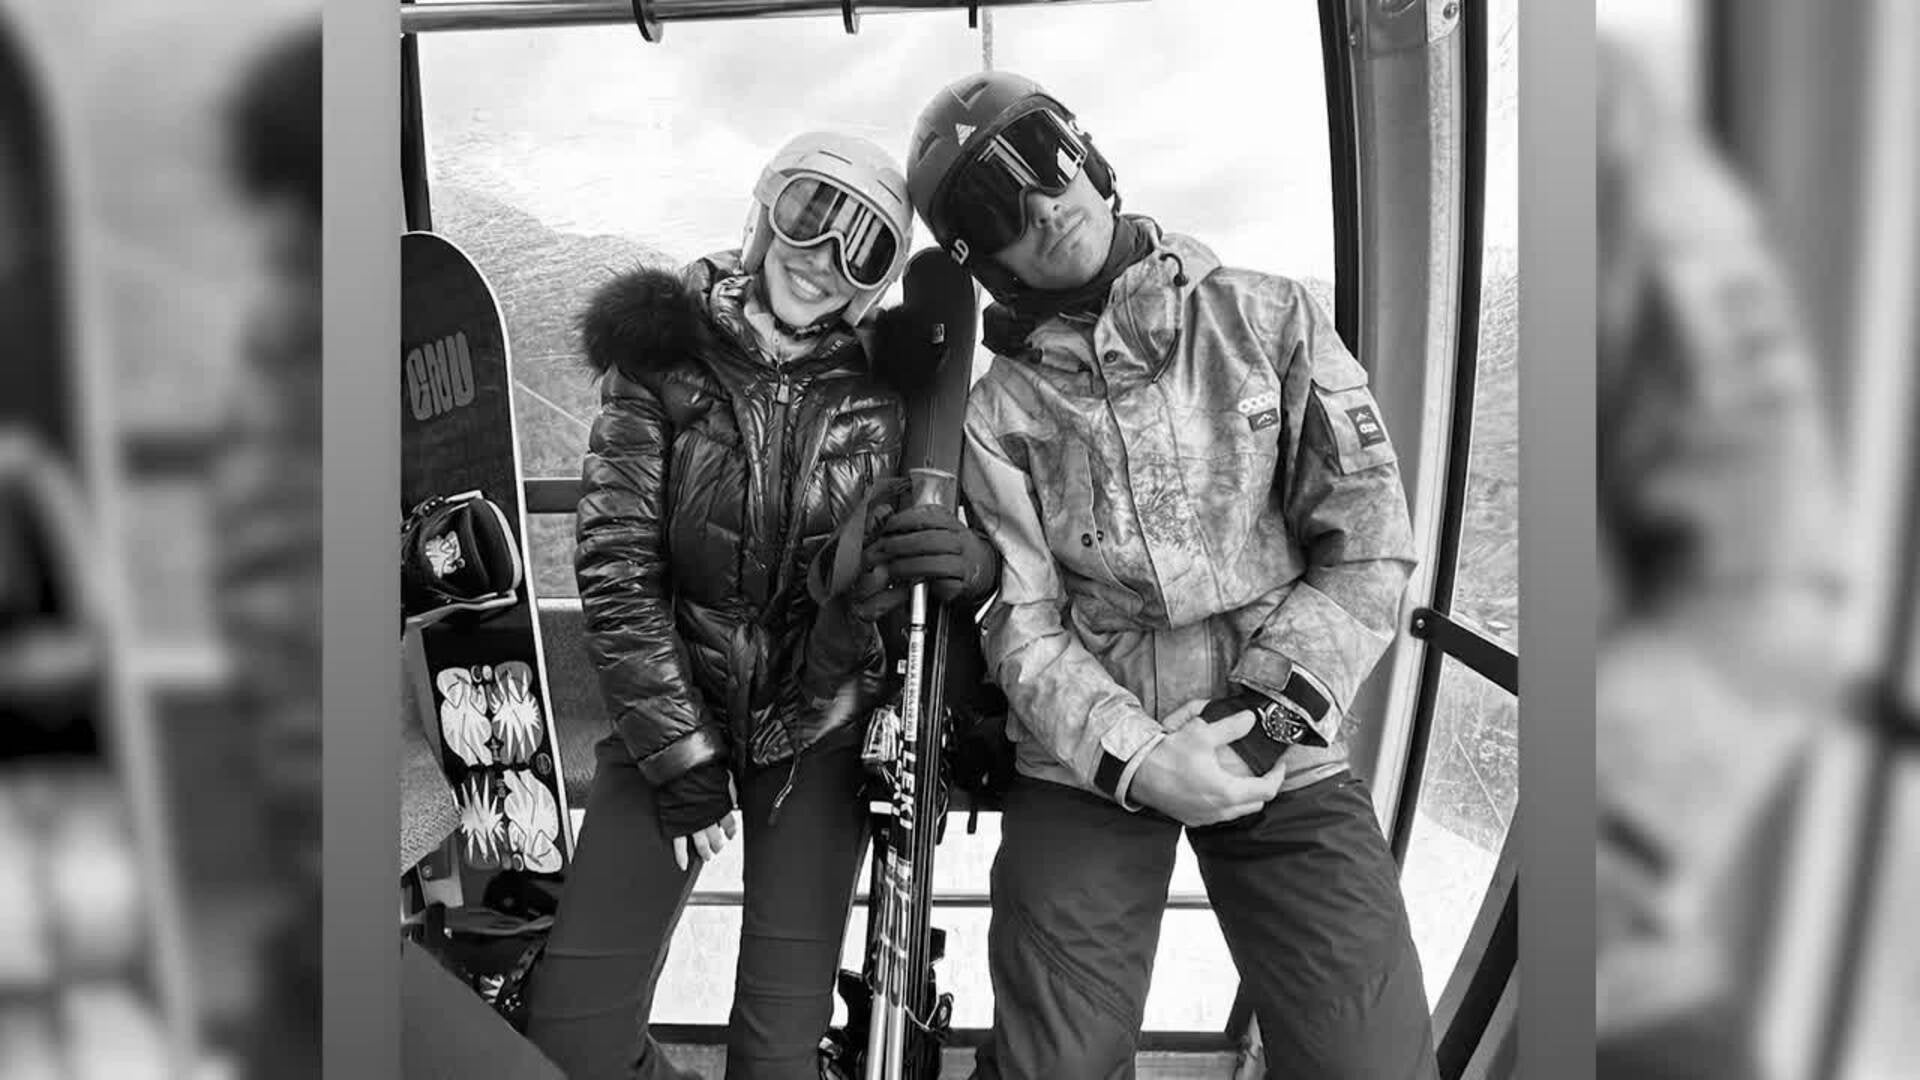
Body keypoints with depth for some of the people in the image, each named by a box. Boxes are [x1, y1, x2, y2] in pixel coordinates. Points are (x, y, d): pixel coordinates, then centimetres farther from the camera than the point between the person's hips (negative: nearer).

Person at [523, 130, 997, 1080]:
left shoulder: (889, 380, -7)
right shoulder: (663, 351, -8)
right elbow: (616, 566, -9)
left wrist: (970, 558, -27)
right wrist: (681, 756, -11)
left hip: (820, 722, 0)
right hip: (673, 709, 1)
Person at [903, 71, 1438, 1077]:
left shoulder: (1266, 317, 2)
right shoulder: (999, 408, 2)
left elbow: (1369, 548, -1)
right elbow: (1023, 625, -2)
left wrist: (1269, 714, -12)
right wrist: (1134, 755, -17)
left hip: (1284, 761, 1)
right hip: (1088, 765, 0)